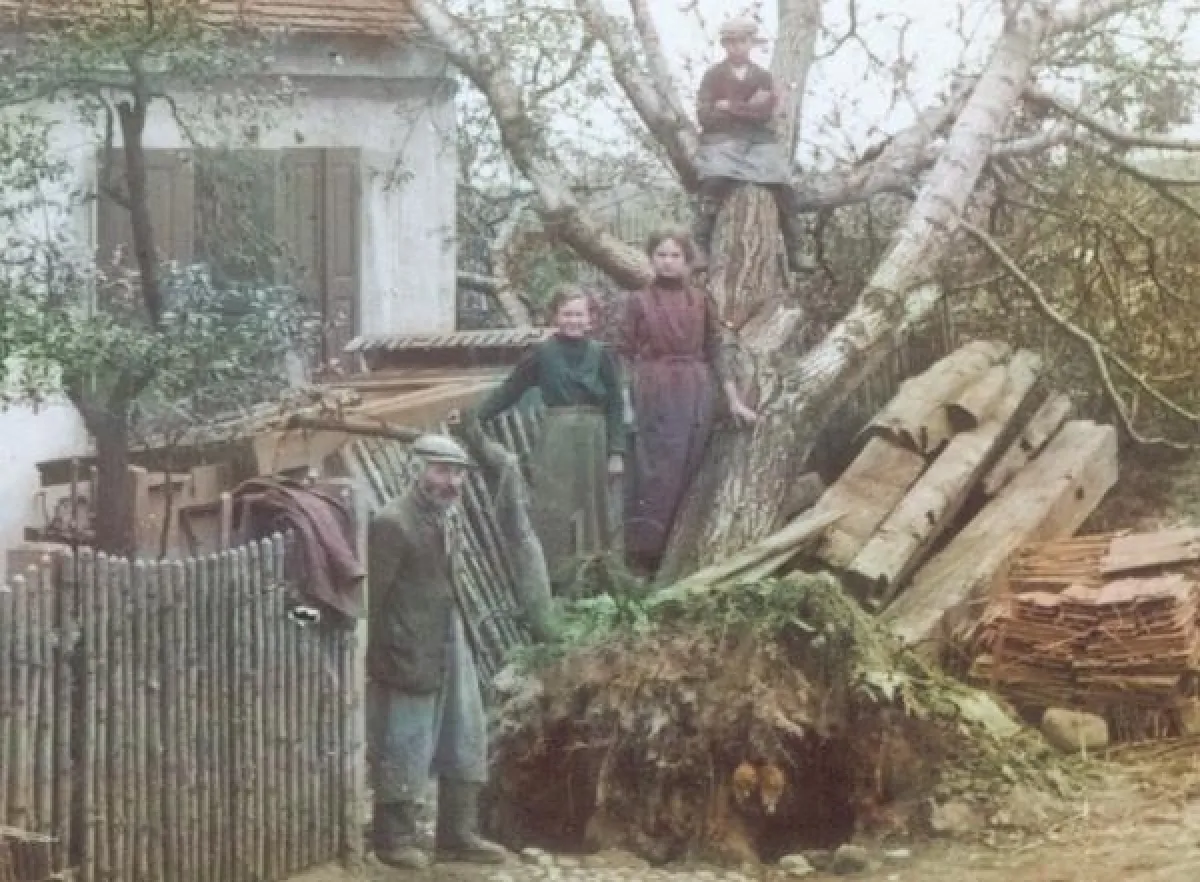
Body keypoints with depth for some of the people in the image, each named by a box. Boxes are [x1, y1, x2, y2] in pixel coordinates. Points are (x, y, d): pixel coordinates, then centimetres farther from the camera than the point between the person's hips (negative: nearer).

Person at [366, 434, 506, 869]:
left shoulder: (449, 520, 10)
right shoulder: (392, 523, -17)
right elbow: (373, 597, -17)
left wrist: (457, 641, 12)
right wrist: (381, 660, -17)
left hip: (450, 649, 9)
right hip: (407, 654, -9)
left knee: (465, 741, 13)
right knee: (403, 749, 1)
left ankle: (457, 835, 23)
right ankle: (394, 838, 15)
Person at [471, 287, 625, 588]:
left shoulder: (602, 355, 3)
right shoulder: (542, 354, 2)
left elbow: (616, 406, 3)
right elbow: (509, 391, 6)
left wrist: (617, 452, -3)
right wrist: (475, 418, -2)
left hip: (594, 439, 1)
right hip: (555, 439, -1)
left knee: (594, 512, 6)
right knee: (554, 512, -3)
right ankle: (556, 578, 4)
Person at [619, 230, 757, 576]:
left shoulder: (702, 302, 8)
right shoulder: (638, 302, 3)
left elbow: (716, 354, 8)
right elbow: (625, 356, 2)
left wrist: (734, 399, 3)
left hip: (695, 397, 2)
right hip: (652, 396, -2)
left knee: (687, 476, 1)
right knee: (654, 477, -7)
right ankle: (644, 555, -3)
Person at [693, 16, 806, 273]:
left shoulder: (763, 77, 12)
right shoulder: (713, 75, 6)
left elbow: (765, 114, -3)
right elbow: (705, 116, -4)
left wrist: (730, 107, -7)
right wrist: (748, 108, -7)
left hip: (758, 141, 3)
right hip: (722, 140, -3)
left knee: (784, 190, -15)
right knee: (713, 183, -32)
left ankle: (794, 252, -6)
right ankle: (700, 247, -29)